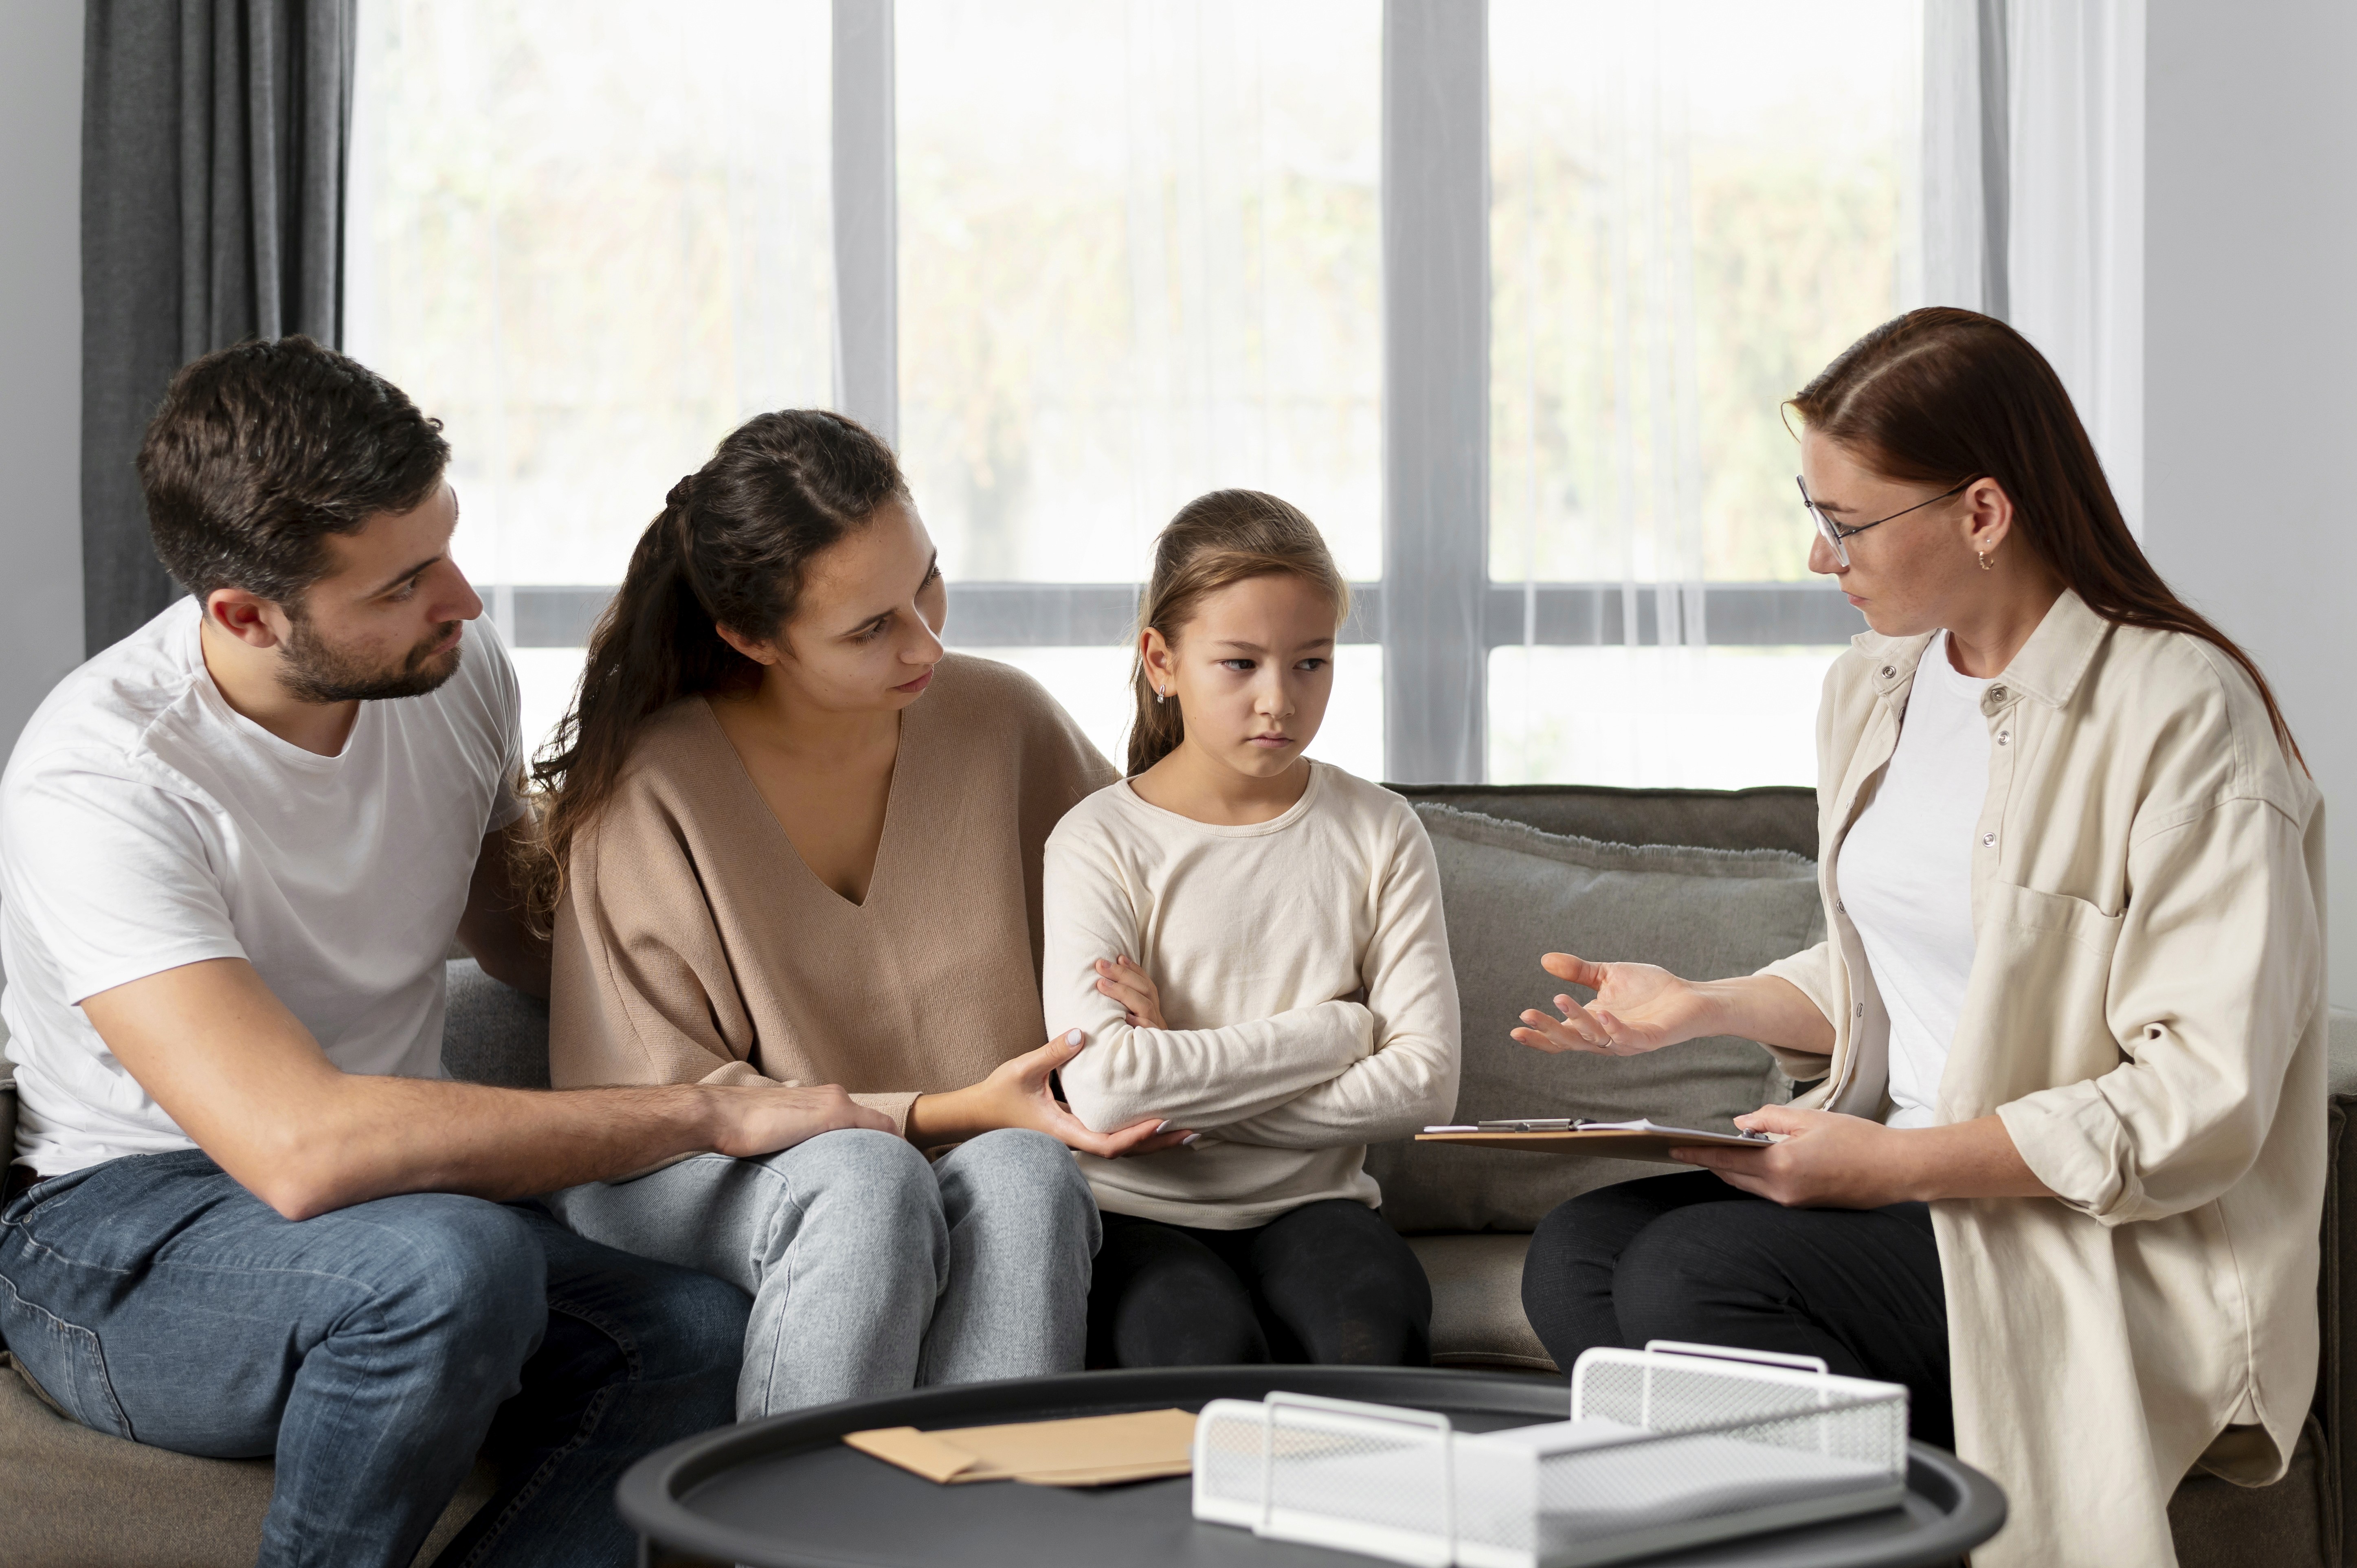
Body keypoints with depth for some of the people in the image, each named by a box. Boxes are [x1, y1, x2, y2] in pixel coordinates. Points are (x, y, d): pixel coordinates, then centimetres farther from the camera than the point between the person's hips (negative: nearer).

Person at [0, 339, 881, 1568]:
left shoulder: (456, 672, -3)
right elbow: (302, 1146, -36)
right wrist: (709, 1117, -31)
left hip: (403, 1194, 6)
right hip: (121, 1232, -6)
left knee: (704, 1338, -24)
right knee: (448, 1265, -38)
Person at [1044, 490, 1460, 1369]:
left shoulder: (1378, 834, 6)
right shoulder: (1101, 842, -3)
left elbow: (1425, 1081, -4)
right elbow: (1102, 1090, -18)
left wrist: (1194, 1091, -12)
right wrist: (1337, 1032, -11)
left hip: (1309, 1205, 2)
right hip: (1139, 1213, -2)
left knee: (1377, 1323, -30)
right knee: (1206, 1346, -33)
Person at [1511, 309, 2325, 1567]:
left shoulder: (2181, 712, -15)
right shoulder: (1875, 686, 11)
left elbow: (2202, 1104, -19)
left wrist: (1898, 1163, -22)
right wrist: (1704, 1006, 7)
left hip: (2116, 1249, -8)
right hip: (1904, 1189, 8)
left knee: (1690, 1275, -25)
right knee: (1577, 1254, -17)